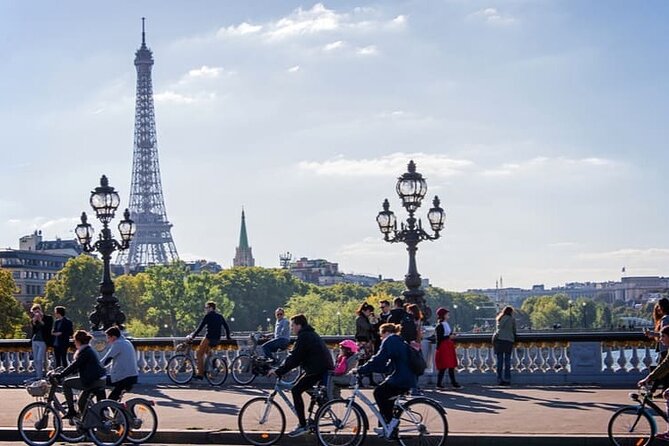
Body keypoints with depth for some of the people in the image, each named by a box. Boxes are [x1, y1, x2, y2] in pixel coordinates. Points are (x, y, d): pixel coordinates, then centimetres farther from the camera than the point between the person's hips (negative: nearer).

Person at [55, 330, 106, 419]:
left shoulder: (85, 351, -12)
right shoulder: (89, 350, 20)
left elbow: (74, 365, -18)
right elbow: (77, 366, 27)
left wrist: (60, 375, -15)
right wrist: (63, 373, 25)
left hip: (92, 381, -10)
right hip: (100, 381, 10)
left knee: (66, 383, -3)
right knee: (81, 402, 20)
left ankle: (71, 411, -2)